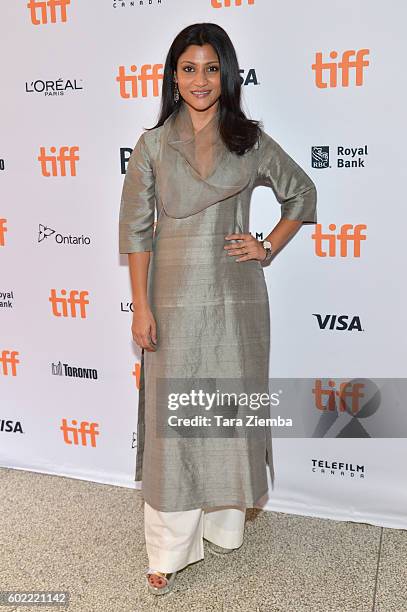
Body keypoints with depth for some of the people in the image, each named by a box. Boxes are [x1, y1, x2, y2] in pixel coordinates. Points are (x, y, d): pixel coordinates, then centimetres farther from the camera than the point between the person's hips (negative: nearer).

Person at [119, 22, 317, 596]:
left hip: (236, 296, 1)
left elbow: (302, 193, 16)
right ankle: (171, 547, 19)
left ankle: (225, 525, 33)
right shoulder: (152, 144, 2)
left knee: (231, 408, 11)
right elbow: (136, 228, 0)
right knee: (172, 415, 4)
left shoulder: (252, 141, 4)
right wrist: (141, 307, -6)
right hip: (174, 297, 0)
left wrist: (268, 248, 4)